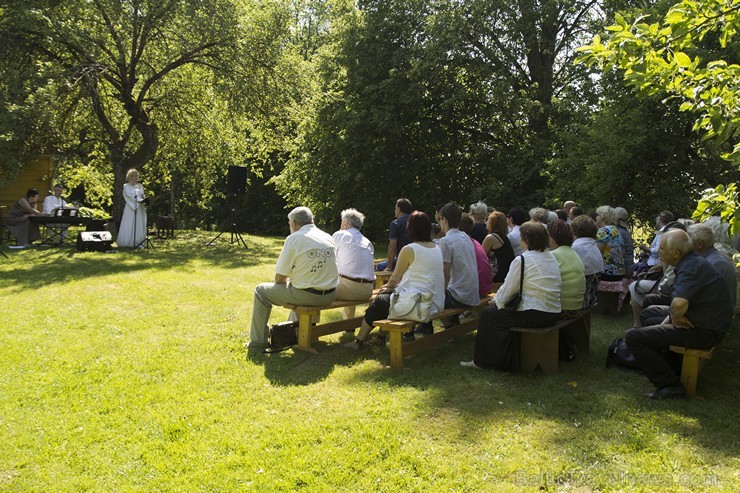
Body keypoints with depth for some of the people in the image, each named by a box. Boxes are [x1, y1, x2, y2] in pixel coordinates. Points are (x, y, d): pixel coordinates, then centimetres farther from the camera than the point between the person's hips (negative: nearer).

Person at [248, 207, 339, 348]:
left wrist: (287, 280, 16)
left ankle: (258, 341, 17)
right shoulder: (328, 237, 9)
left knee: (261, 291, 12)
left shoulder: (294, 239, -10)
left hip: (307, 295, -7)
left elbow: (279, 278, -8)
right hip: (329, 296, 7)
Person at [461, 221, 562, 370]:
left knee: (488, 313, 9)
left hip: (534, 316, -8)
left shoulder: (522, 260, -14)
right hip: (554, 314, 8)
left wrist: (495, 301, 13)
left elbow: (508, 289, -9)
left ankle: (481, 361, 19)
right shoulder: (551, 258, 11)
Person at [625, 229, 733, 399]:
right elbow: (683, 299, 21)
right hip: (707, 323, 11)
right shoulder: (693, 261, 10)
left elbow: (679, 304, -39)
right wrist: (669, 320, 11)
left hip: (703, 332, -11)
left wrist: (676, 318, -18)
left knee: (634, 337, -16)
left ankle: (670, 385, -11)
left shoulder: (691, 268, -23)